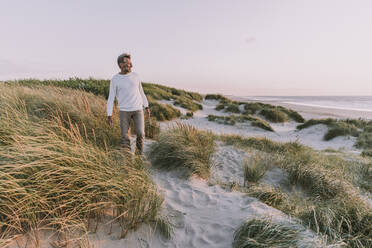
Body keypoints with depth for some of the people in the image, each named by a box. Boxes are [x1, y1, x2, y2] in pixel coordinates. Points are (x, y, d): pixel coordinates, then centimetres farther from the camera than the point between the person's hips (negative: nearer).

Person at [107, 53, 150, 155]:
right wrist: (109, 115, -7)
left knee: (140, 134, -8)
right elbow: (111, 98, -3)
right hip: (124, 111, -1)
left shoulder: (135, 76, 5)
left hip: (138, 109, 2)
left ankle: (139, 155, 16)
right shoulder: (115, 79, -4)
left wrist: (147, 107, 11)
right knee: (125, 136, 0)